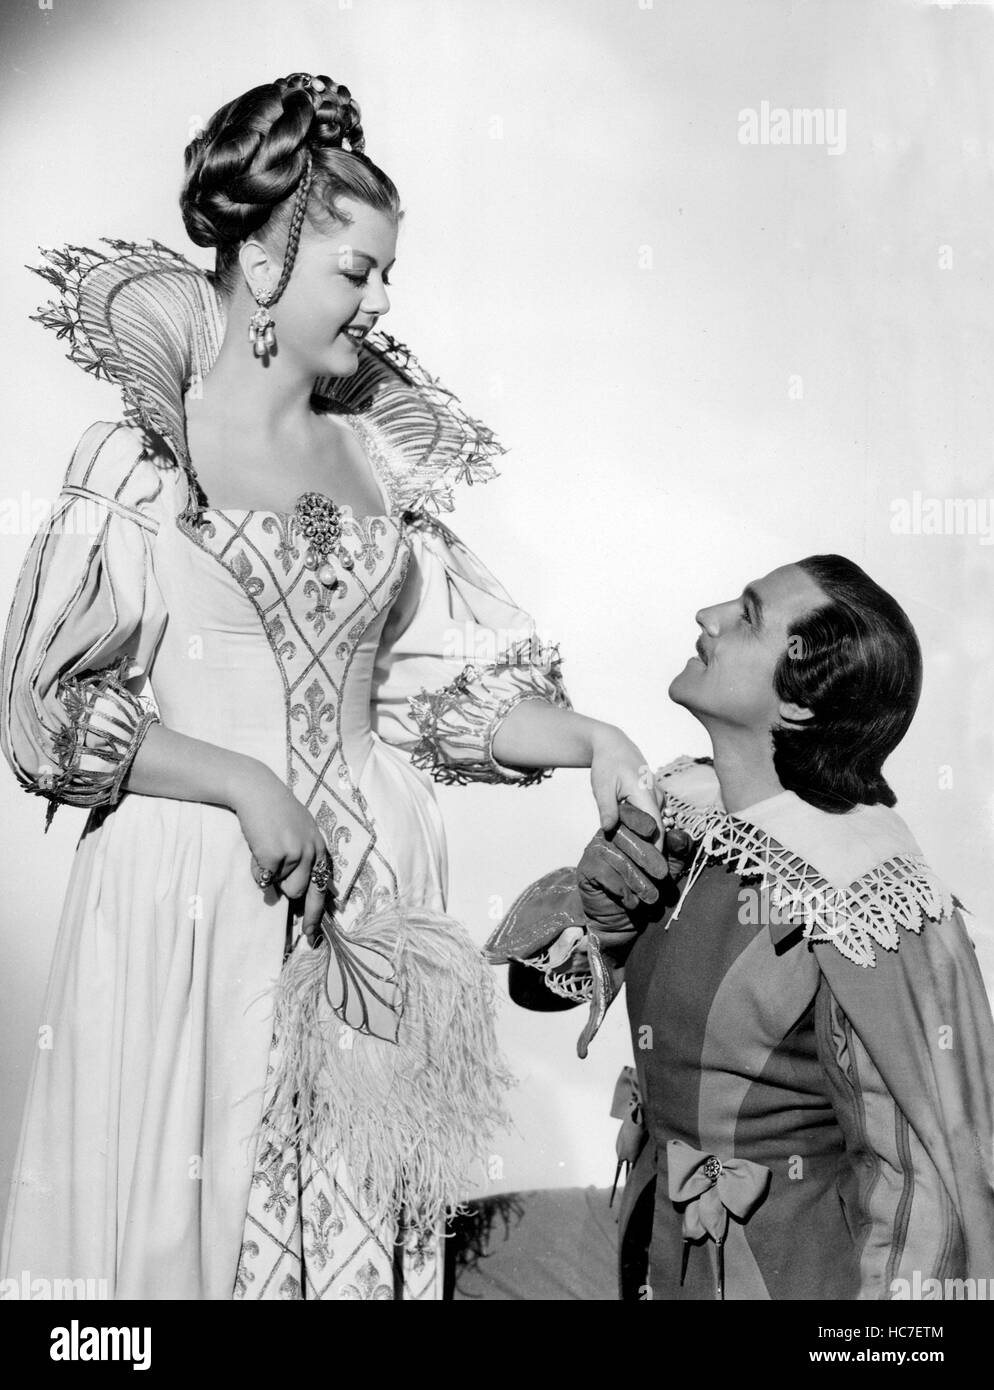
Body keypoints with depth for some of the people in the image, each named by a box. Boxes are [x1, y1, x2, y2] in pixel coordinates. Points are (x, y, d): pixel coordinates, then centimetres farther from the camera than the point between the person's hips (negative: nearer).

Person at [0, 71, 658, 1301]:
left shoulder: (380, 457, 8)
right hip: (191, 888, -4)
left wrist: (588, 736, -6)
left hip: (370, 897, 4)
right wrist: (245, 786, -15)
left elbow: (444, 682, 9)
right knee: (193, 1208, 8)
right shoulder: (144, 460, -5)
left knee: (360, 1223, 12)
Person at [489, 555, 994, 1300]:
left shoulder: (860, 912, -29)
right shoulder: (683, 808, -9)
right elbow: (537, 981, 0)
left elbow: (917, 1189, -23)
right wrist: (595, 903, -19)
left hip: (787, 1264, -6)